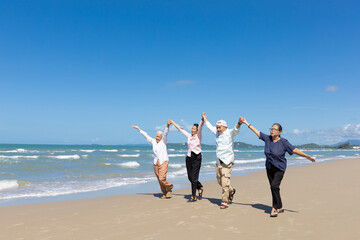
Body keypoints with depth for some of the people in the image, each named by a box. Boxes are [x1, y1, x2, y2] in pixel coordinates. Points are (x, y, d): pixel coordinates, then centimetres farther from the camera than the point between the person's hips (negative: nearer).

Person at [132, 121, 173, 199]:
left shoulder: (163, 141, -1)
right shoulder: (153, 141, 10)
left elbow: (165, 133, -17)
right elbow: (146, 135, 18)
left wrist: (167, 126, -35)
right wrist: (139, 129, 25)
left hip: (163, 162, -5)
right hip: (156, 163, 5)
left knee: (162, 178, -17)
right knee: (159, 180, 5)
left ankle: (169, 188, 8)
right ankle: (164, 193, 17)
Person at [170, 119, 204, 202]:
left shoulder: (198, 136, -4)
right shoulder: (189, 136, 10)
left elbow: (200, 126, -21)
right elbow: (180, 129, 20)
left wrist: (203, 119, -36)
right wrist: (172, 122, 27)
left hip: (196, 158, -6)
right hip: (189, 157, 6)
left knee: (194, 177, -5)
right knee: (190, 177, 8)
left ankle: (193, 197, 4)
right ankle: (200, 188, 31)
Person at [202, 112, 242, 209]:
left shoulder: (229, 133, -5)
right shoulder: (217, 133, 14)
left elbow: (236, 129, -25)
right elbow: (209, 126, 30)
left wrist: (239, 123, -46)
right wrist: (204, 118, 41)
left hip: (227, 162, -7)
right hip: (218, 162, 7)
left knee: (225, 184, -8)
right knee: (220, 181, 16)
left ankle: (224, 202, 2)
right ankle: (231, 191, 41)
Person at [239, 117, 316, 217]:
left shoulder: (283, 142, -13)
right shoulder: (267, 138, 0)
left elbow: (294, 150, -14)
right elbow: (257, 132, 7)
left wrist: (306, 156, -21)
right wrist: (246, 123, 10)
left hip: (279, 168, -5)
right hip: (269, 167, 5)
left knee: (274, 186, -20)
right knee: (273, 188, 9)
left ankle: (275, 208, -6)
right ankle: (280, 207, 25)